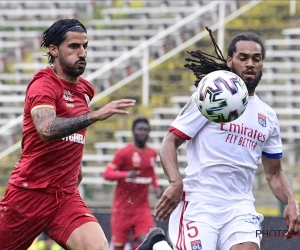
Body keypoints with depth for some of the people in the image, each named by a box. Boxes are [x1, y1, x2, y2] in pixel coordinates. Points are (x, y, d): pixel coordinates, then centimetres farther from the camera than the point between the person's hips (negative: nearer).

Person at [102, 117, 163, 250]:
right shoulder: (124, 152, -10)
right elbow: (107, 174, -13)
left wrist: (156, 186, 7)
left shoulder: (153, 153, 7)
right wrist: (125, 175, -31)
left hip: (142, 206, 4)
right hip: (123, 207, -4)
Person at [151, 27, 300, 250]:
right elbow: (170, 143, -2)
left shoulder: (268, 116, 15)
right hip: (199, 204, -4)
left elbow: (274, 173, 22)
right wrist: (176, 182, -19)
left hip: (241, 208, 4)